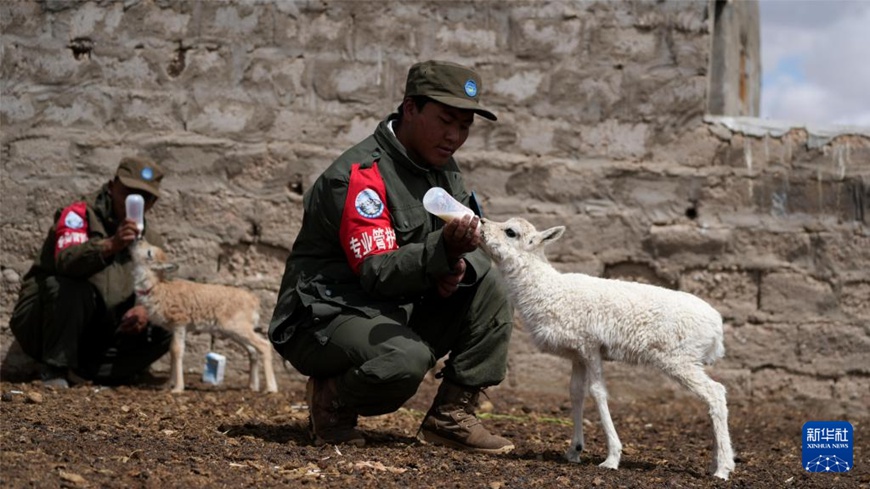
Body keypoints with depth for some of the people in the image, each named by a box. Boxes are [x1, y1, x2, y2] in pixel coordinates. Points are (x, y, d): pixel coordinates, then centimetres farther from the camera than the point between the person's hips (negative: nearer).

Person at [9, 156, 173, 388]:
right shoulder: (79, 214, -12)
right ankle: (54, 371, -19)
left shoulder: (150, 240, 7)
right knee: (74, 289, -34)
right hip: (41, 325, -5)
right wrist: (111, 245, -50)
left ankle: (80, 371, -11)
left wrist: (145, 310, -19)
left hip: (98, 340, 6)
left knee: (163, 332, -11)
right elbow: (66, 260, -32)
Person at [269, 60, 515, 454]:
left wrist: (458, 265, -16)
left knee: (488, 283, -5)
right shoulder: (360, 175, -19)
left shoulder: (442, 168, 8)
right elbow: (379, 273, -27)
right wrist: (444, 248, -42)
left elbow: (473, 251, 9)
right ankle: (332, 399, -4)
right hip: (326, 318, -9)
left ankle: (452, 416, -4)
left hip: (401, 315, 9)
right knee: (407, 358, -36)